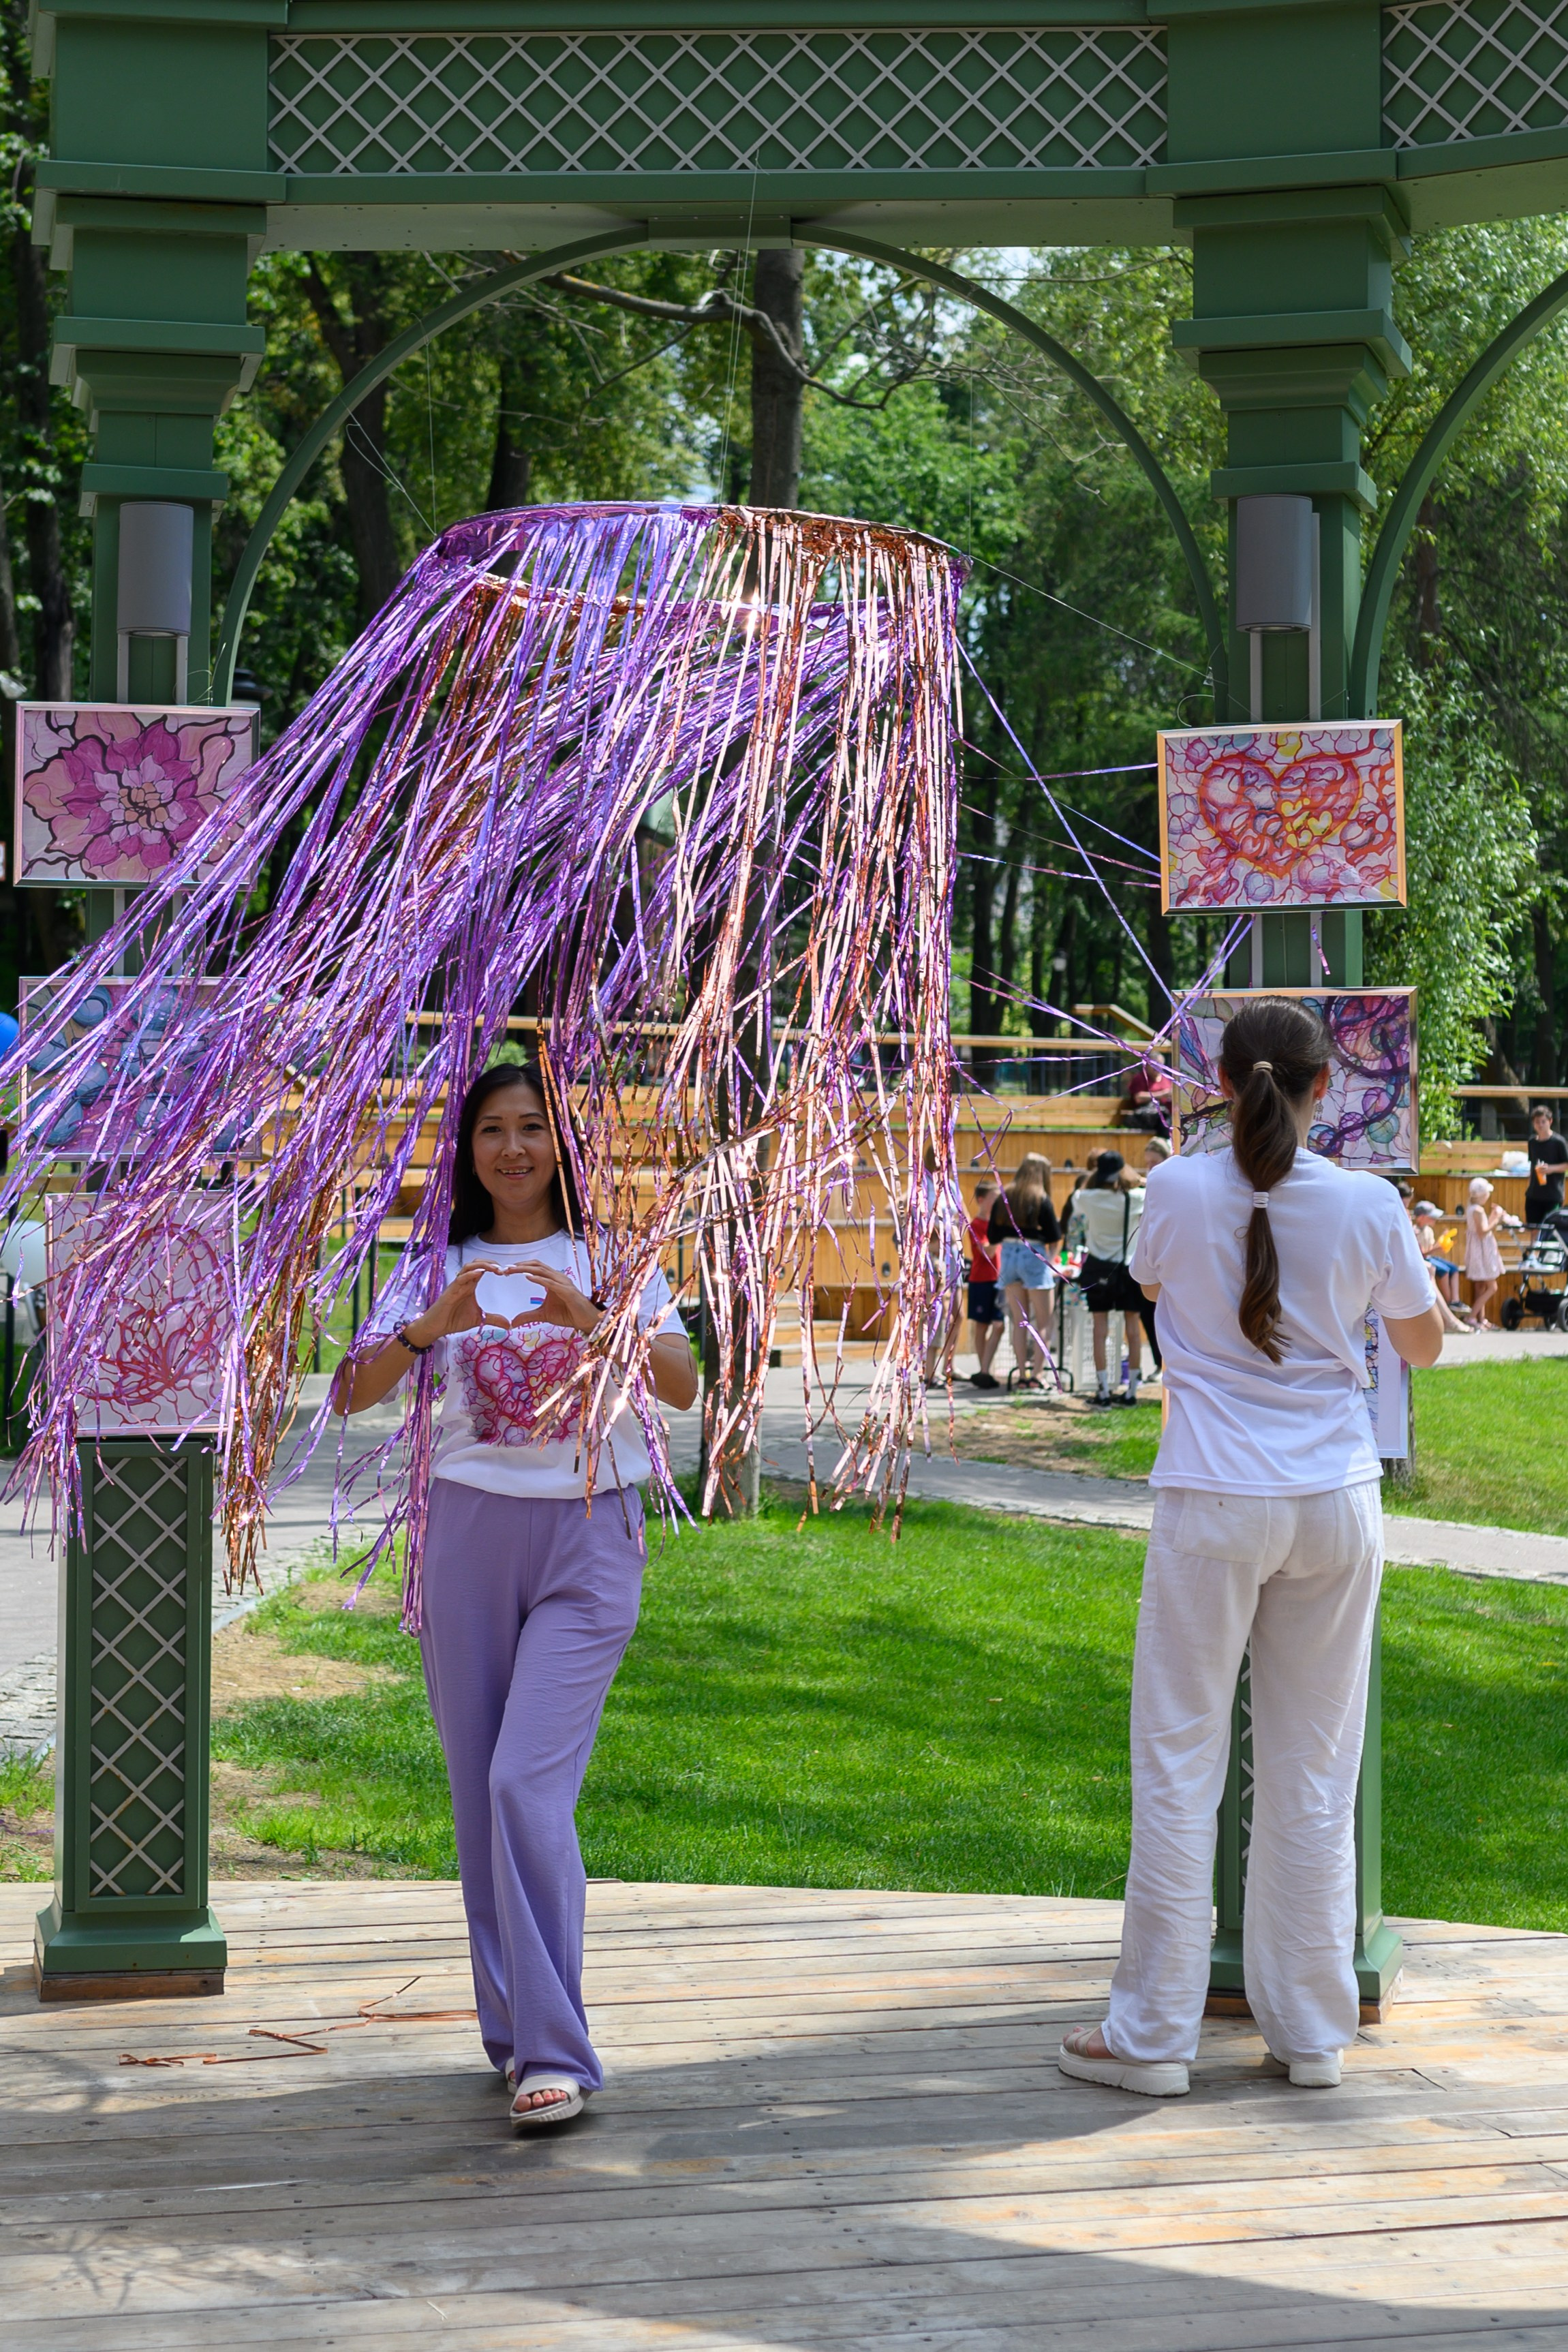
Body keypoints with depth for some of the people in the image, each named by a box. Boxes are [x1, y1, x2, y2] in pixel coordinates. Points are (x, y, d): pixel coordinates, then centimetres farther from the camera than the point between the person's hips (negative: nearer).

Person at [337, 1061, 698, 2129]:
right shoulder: (444, 1267, 8)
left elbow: (682, 1386, -11)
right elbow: (351, 1394, -3)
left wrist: (588, 1317, -26)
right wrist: (435, 1325, -19)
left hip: (588, 1536, -3)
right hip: (470, 1530, 3)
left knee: (527, 1783, -14)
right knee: (480, 1790, 6)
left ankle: (554, 2053, -11)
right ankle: (514, 2029, 20)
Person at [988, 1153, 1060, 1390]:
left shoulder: (1004, 1197, 6)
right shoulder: (1041, 1199, -7)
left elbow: (992, 1236, 7)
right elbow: (1054, 1236, -5)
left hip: (1008, 1255, 5)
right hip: (1034, 1256, -5)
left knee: (1020, 1321, 12)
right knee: (1043, 1321, 2)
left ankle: (1021, 1373, 10)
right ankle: (1037, 1373, -5)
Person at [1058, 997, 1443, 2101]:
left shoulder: (1180, 1191, -7)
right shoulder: (1368, 1205, -4)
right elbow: (1425, 1344, 11)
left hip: (1216, 1508, -2)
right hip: (1337, 1504, 2)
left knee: (1181, 1762, 5)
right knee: (1315, 1770, 10)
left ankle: (1153, 2032, 9)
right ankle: (1311, 2030, 18)